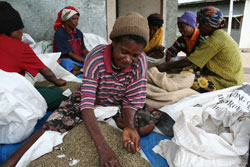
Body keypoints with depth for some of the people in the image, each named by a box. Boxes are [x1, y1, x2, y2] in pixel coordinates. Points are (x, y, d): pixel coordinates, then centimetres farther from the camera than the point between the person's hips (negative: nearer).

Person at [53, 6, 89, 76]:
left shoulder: (78, 33, 11)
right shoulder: (59, 33, -10)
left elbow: (84, 50, 7)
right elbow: (70, 54, -17)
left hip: (79, 58, 7)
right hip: (66, 60, -6)